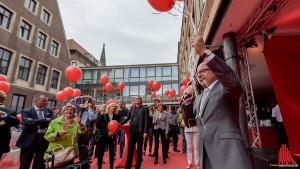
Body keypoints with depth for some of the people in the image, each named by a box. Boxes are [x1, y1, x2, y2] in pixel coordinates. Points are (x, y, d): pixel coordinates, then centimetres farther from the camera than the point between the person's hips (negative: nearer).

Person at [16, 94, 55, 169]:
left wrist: (37, 123, -12)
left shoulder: (49, 111, 9)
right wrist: (45, 120, -14)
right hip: (30, 140, -2)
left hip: (45, 140, 2)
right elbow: (28, 123, -16)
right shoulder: (26, 111, 1)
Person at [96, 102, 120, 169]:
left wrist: (113, 132, -16)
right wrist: (106, 132, -15)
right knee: (100, 153, 3)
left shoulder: (117, 116, 2)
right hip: (102, 136, -1)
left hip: (112, 136, 2)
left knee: (112, 152, 10)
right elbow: (98, 126, -7)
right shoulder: (102, 116, -3)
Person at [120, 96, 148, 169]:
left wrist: (145, 131, -12)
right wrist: (121, 123, 2)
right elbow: (128, 117, 14)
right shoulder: (132, 108, 10)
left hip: (140, 131, -2)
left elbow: (146, 121, -5)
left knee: (139, 149, 9)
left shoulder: (144, 109, -1)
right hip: (132, 130, 3)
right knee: (130, 149, 7)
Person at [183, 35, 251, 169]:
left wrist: (204, 52, -33)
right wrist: (188, 100, 2)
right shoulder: (199, 98, 17)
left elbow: (233, 80, -28)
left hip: (228, 152, -7)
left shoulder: (225, 87, -3)